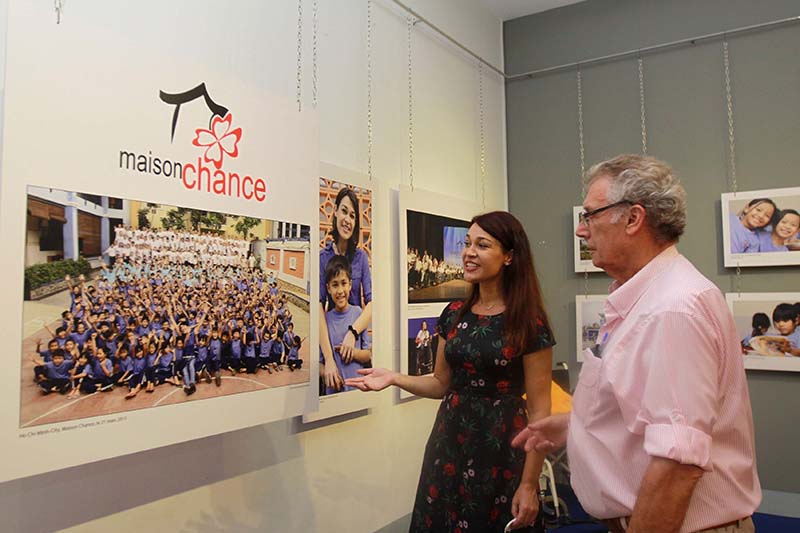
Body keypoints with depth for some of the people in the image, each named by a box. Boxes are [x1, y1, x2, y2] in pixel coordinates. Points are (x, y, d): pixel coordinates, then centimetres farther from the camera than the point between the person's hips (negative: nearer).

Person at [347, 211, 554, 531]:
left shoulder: (529, 323, -12)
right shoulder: (454, 315, 3)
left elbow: (539, 409, -10)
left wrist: (529, 484, -12)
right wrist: (394, 378, -5)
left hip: (501, 449, -5)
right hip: (449, 443, 5)